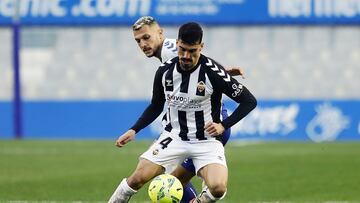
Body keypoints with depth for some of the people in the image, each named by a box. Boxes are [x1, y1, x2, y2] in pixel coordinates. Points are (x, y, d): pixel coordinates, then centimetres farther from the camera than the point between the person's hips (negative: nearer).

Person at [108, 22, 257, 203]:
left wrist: (223, 125, -14)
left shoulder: (212, 72, -16)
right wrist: (134, 130, 3)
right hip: (174, 137, 3)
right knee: (138, 178, -13)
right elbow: (156, 106, 15)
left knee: (218, 188, -27)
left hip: (207, 140, -3)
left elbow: (249, 101, -8)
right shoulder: (165, 71, -3)